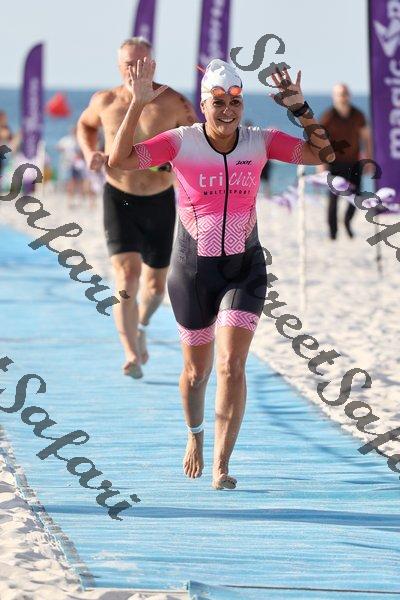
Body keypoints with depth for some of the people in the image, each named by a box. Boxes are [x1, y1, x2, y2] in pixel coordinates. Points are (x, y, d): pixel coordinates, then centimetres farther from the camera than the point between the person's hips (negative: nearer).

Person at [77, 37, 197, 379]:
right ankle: (131, 354, -18)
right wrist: (90, 153, -1)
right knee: (127, 276, -18)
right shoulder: (105, 102, -3)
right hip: (119, 199, -1)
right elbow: (85, 125, 19)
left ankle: (141, 326, 44)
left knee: (156, 286, 12)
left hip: (161, 201, 1)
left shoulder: (174, 104, -9)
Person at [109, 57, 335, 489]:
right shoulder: (180, 142, -10)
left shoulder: (260, 142, -4)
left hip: (245, 269, 0)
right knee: (196, 370, 14)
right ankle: (195, 435, 45)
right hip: (193, 271, 0)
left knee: (232, 365, -14)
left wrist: (299, 108, -20)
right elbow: (120, 160, -19)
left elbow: (324, 154, -7)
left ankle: (221, 467, -11)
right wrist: (138, 104, -28)